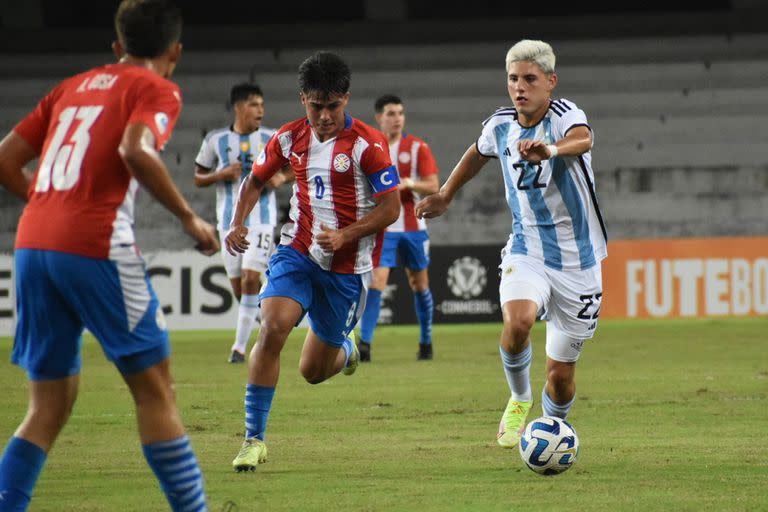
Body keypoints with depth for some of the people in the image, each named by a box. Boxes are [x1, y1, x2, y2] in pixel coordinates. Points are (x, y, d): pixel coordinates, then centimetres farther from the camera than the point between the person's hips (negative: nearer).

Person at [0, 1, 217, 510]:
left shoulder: (74, 86, 22)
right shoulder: (158, 90, 3)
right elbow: (135, 150, -18)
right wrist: (190, 218, -9)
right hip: (96, 248, -6)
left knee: (50, 405, 12)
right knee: (155, 391, 2)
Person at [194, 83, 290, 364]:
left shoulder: (272, 139, 2)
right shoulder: (216, 140, 1)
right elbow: (198, 178, 8)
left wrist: (279, 178, -7)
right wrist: (221, 174, -12)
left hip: (261, 220, -2)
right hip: (230, 221, 2)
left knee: (250, 278, -15)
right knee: (237, 284, 5)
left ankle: (240, 345, -12)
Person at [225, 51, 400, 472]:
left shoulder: (367, 145, -13)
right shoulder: (290, 138, 0)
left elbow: (391, 207, -12)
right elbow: (255, 180, 16)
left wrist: (344, 236, -25)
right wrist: (238, 224, -1)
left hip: (347, 267, -2)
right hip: (297, 251, 2)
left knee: (313, 372, 6)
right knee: (273, 328, -24)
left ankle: (345, 351, 46)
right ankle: (254, 437, -17)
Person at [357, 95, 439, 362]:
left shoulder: (417, 147, -2)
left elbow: (433, 186, -6)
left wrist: (408, 183, -22)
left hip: (413, 226, 1)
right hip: (382, 227, -1)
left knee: (420, 284, 11)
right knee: (376, 281, -15)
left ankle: (426, 341, 27)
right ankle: (364, 344, -19)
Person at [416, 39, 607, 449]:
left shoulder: (564, 114, -16)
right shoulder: (500, 125, -1)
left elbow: (583, 140, -42)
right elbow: (479, 153, 24)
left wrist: (550, 149, -63)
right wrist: (445, 196, 33)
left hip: (578, 262, -2)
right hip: (526, 253, 2)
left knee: (560, 375, 2)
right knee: (517, 323, -30)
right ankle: (519, 400, -1)